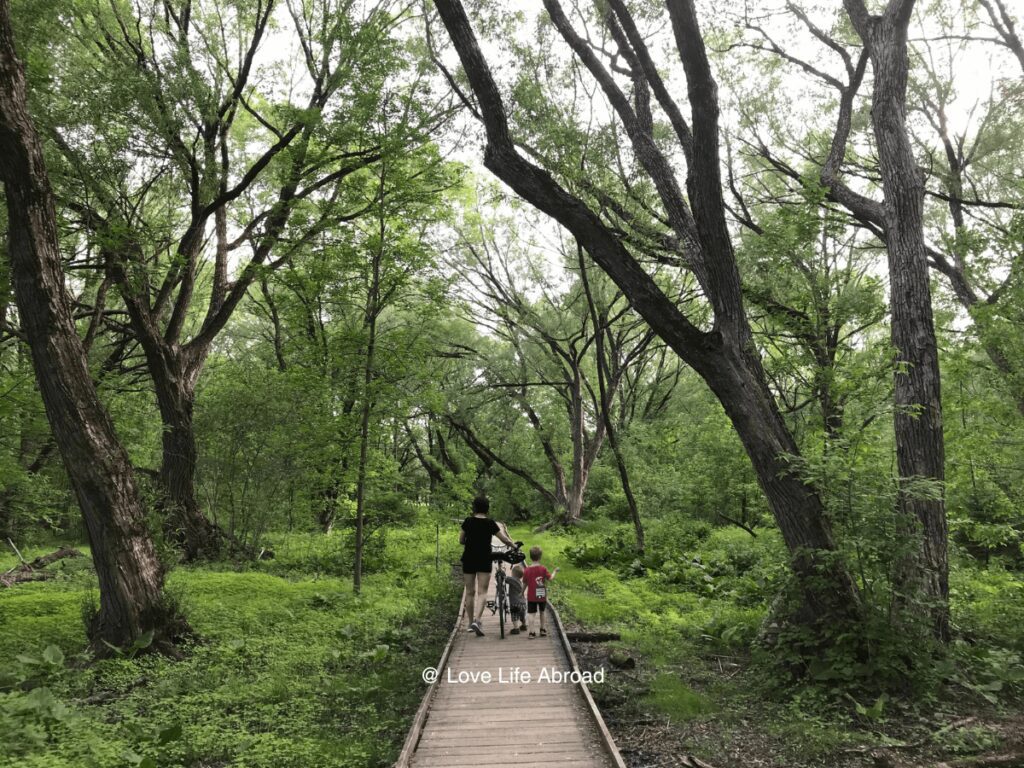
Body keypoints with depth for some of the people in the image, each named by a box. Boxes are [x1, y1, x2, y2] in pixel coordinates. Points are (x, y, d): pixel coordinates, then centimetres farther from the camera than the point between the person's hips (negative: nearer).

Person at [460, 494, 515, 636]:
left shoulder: (468, 521, 1)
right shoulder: (490, 523, -6)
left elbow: (461, 540, 10)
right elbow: (505, 539, 2)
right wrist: (514, 546, 20)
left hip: (468, 559, 3)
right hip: (484, 560, -3)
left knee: (470, 592, 11)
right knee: (482, 592, -2)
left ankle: (470, 623, 18)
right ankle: (477, 620, -20)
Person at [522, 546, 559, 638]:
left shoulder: (527, 570, -5)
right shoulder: (543, 569, -8)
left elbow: (525, 583, 1)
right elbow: (550, 578, -9)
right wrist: (554, 571, 9)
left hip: (531, 596, -1)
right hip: (542, 595, 1)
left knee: (531, 614, 1)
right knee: (542, 612, 20)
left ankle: (531, 632, -7)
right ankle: (542, 629, 27)